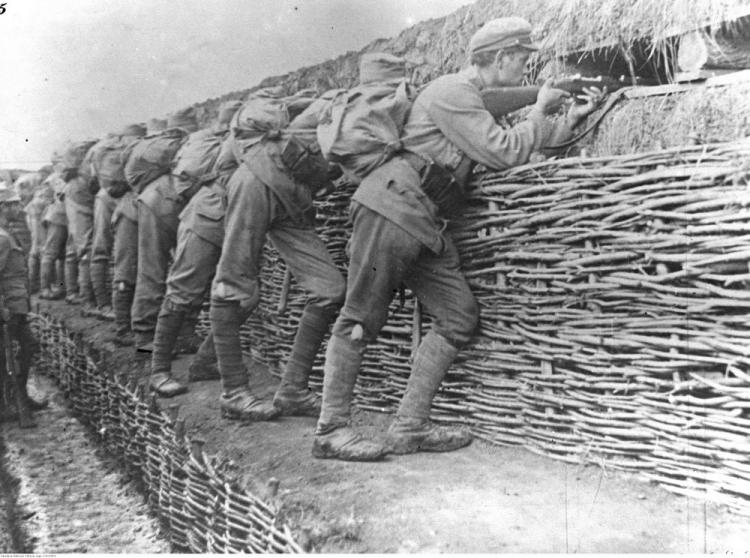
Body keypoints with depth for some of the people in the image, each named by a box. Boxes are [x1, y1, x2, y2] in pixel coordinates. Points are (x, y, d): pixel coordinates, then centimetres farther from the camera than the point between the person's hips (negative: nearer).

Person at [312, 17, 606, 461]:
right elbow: (504, 153, -15)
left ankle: (411, 427, 4)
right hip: (392, 208, -10)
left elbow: (525, 142, 27)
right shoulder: (454, 92, -9)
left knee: (461, 317, 2)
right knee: (362, 319, -7)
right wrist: (541, 110, 0)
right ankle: (331, 431, -1)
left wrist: (573, 119, 18)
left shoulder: (479, 101, 22)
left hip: (427, 225, 10)